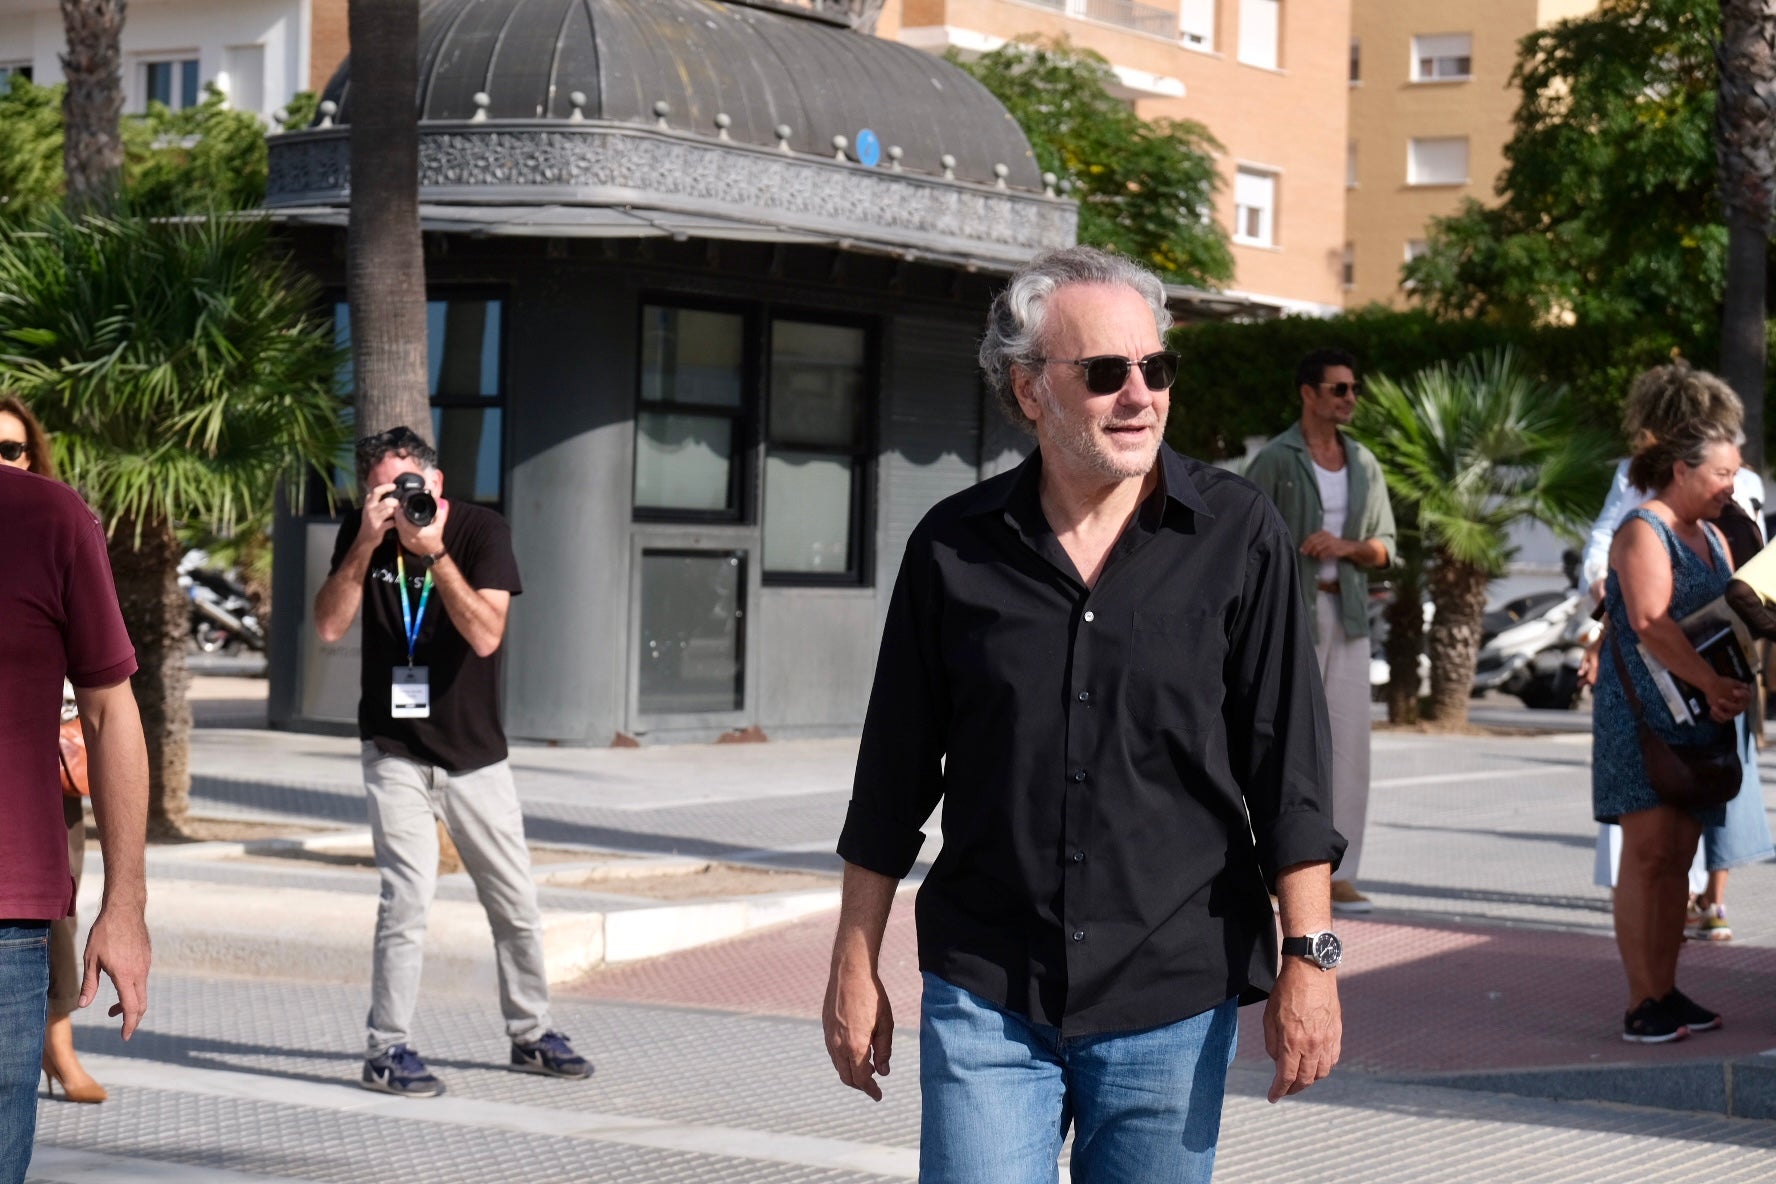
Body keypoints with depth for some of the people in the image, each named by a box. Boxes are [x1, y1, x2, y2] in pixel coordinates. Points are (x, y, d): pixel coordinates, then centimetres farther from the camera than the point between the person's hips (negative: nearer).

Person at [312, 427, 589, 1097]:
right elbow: (329, 626, -14)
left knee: (516, 902, 9)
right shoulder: (362, 535, -3)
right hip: (397, 753, -1)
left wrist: (434, 551, -28)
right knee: (408, 898, -14)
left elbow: (485, 635, -21)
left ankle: (530, 1034, 26)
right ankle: (387, 1049, -6)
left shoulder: (481, 530, -10)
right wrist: (368, 541, -22)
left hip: (475, 752, 1)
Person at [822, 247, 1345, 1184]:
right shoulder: (955, 549, 2)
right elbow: (893, 779, 9)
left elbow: (1288, 766, -1)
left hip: (1174, 999, 0)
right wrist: (855, 966, 9)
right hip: (985, 999, 1)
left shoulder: (1238, 538, -1)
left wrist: (1308, 957, -7)